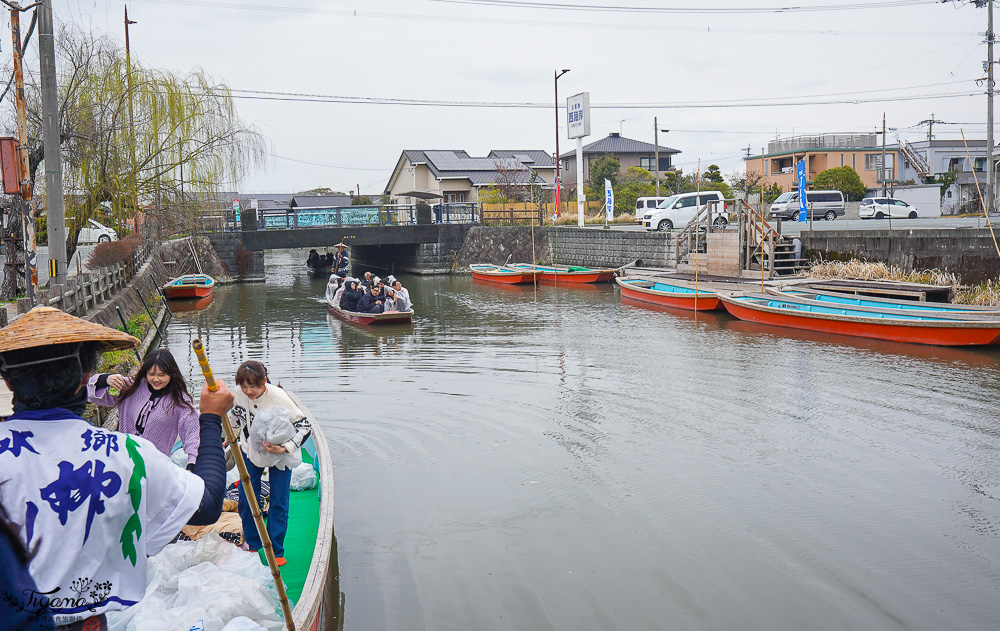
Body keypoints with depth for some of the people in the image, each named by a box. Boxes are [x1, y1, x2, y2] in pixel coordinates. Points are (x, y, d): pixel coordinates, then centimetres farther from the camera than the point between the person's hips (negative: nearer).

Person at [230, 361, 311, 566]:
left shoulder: (279, 398, -31)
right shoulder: (240, 395, -18)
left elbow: (305, 426, -24)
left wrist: (285, 448, -34)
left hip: (279, 454, -4)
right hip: (251, 450, 4)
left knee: (278, 502, 0)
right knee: (246, 499, 6)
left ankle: (276, 551, 13)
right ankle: (252, 544, 26)